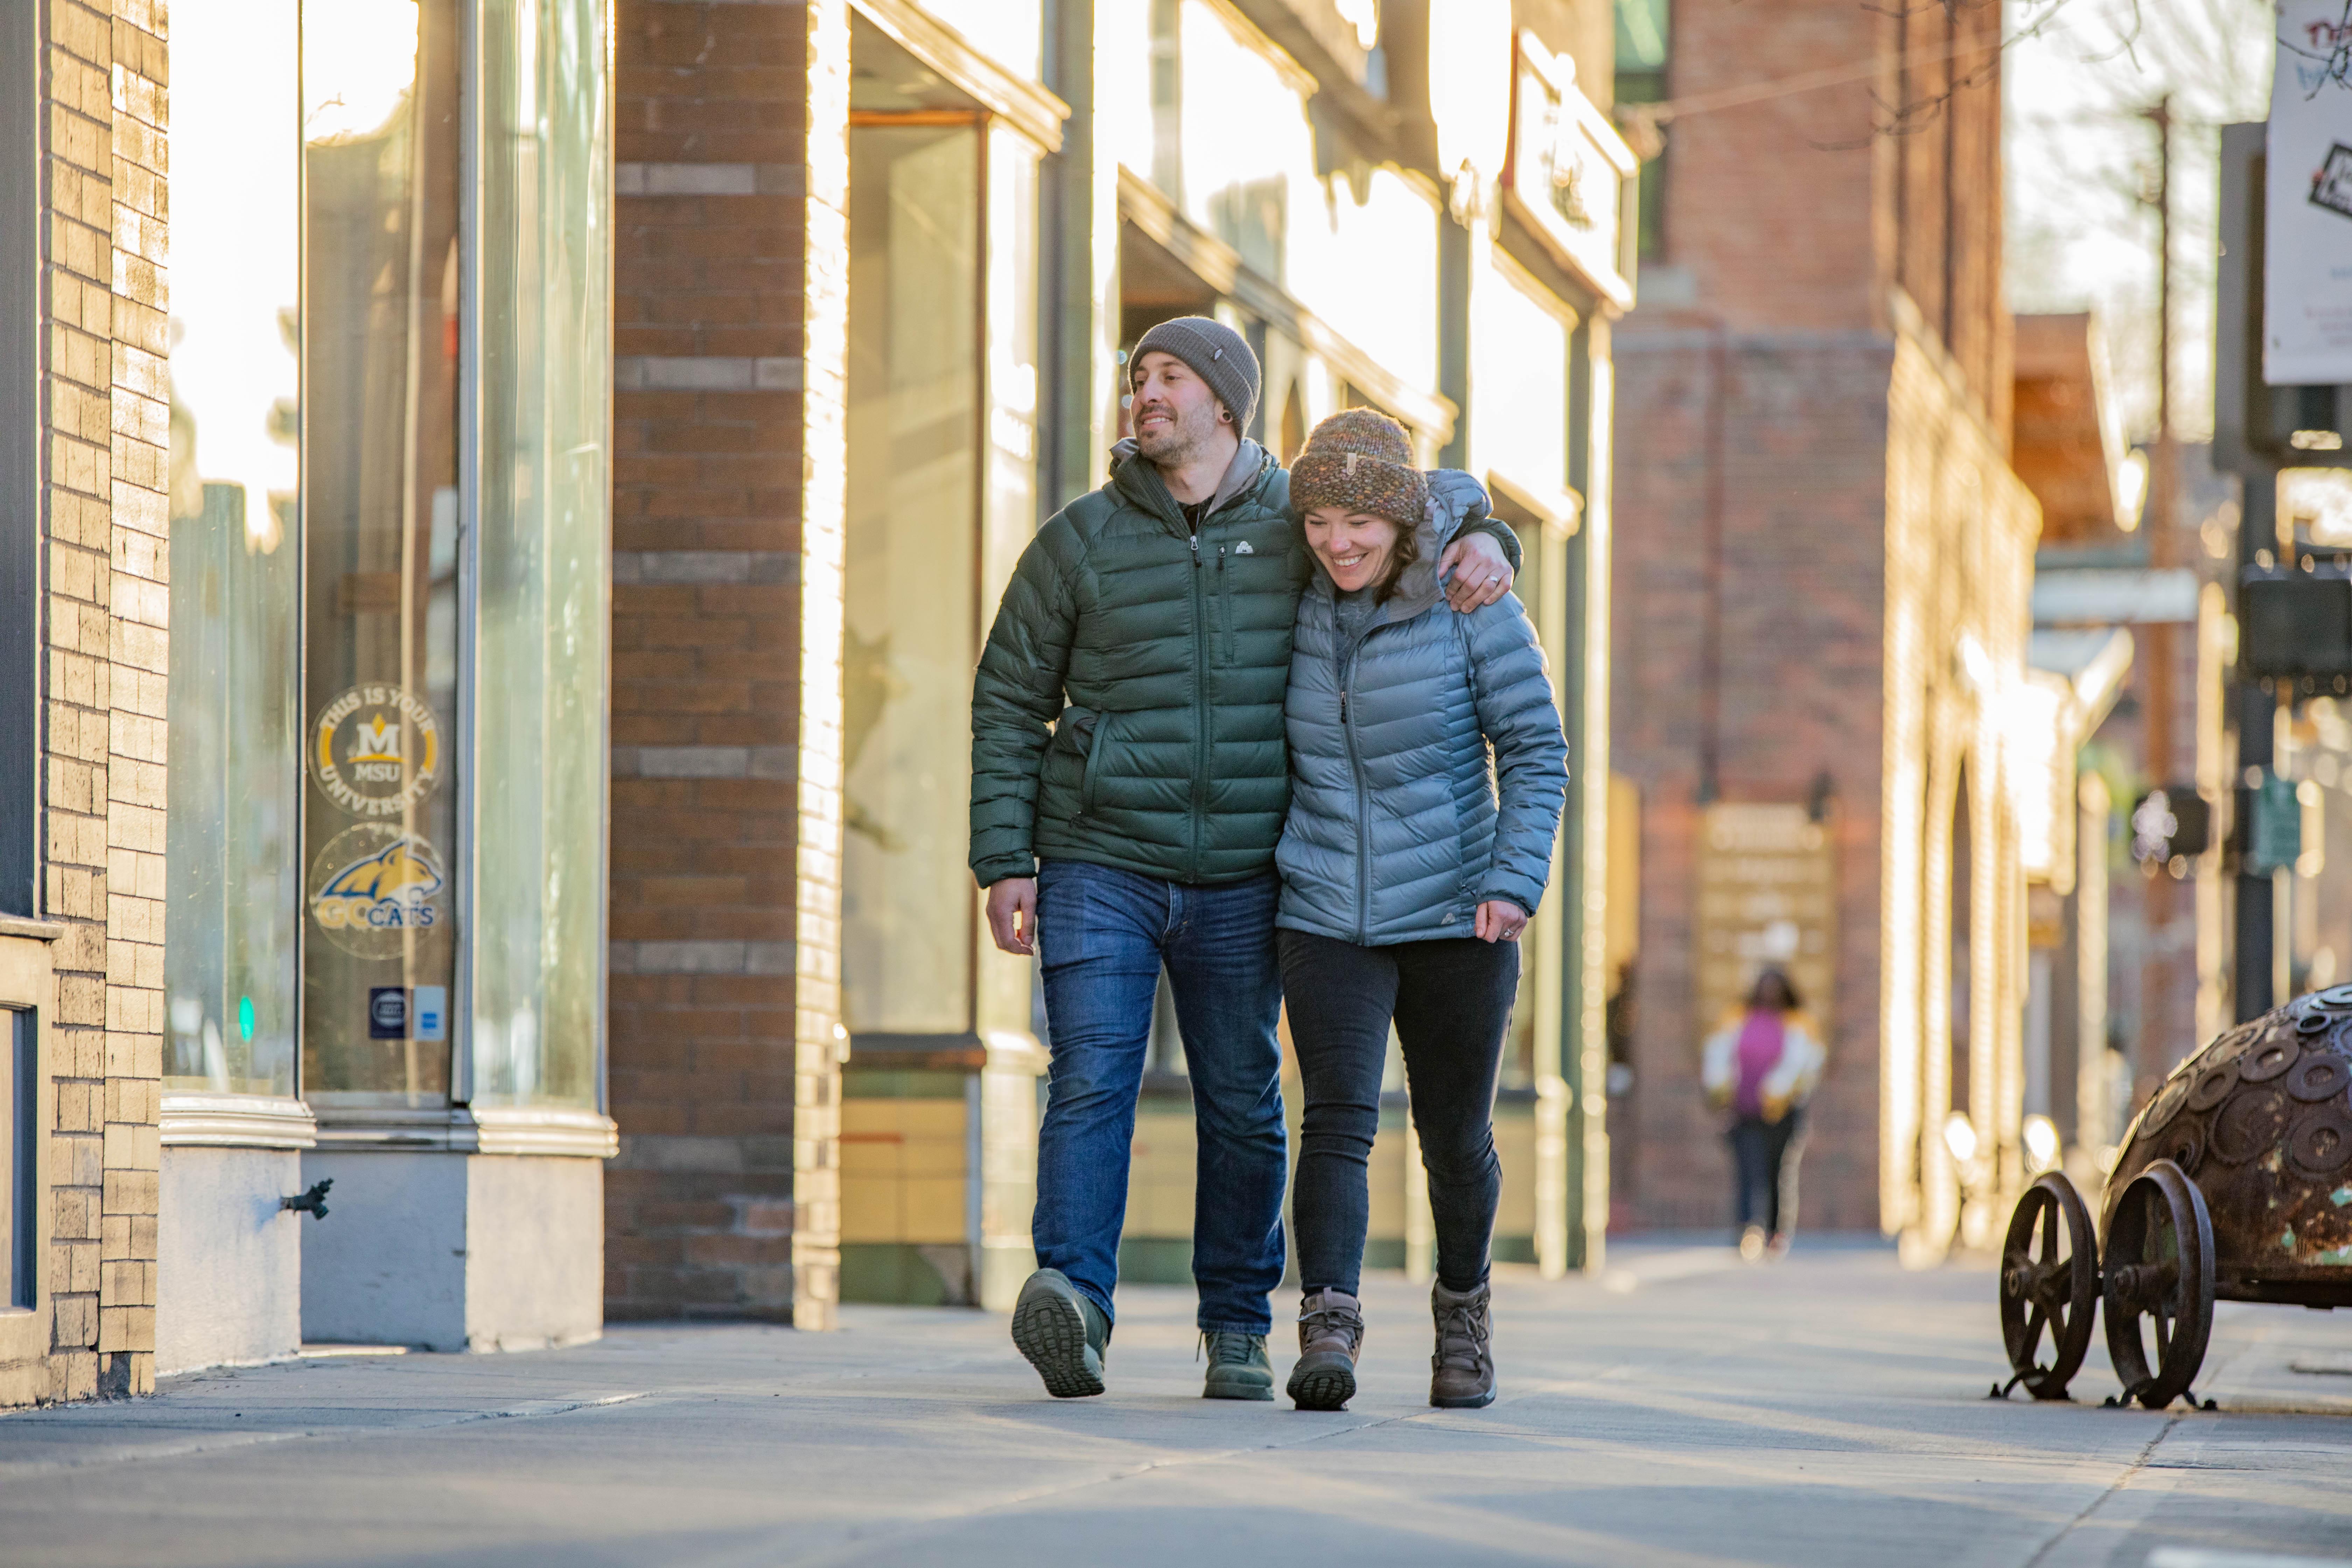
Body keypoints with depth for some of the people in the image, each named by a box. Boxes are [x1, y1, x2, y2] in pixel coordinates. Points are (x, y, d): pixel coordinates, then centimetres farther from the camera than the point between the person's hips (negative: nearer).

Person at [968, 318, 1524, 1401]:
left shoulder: (1295, 519, 5)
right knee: (1091, 1081, -16)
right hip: (1098, 866, -2)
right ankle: (1074, 1302, -27)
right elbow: (1009, 703, 4)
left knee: (1243, 1102, 6)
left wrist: (1481, 541, -2)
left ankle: (1238, 1332, 17)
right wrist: (1005, 862, -3)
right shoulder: (1080, 541, 0)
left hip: (1238, 880, 2)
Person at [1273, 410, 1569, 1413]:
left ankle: (1464, 1311, 33)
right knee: (1338, 1117, -16)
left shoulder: (1473, 610, -6)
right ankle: (1329, 1328, -26)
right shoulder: (1306, 614, 4)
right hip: (1327, 918, 2)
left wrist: (1518, 880, -15)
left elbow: (1536, 751, -5)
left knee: (1455, 1135, 10)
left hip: (1454, 917, -1)